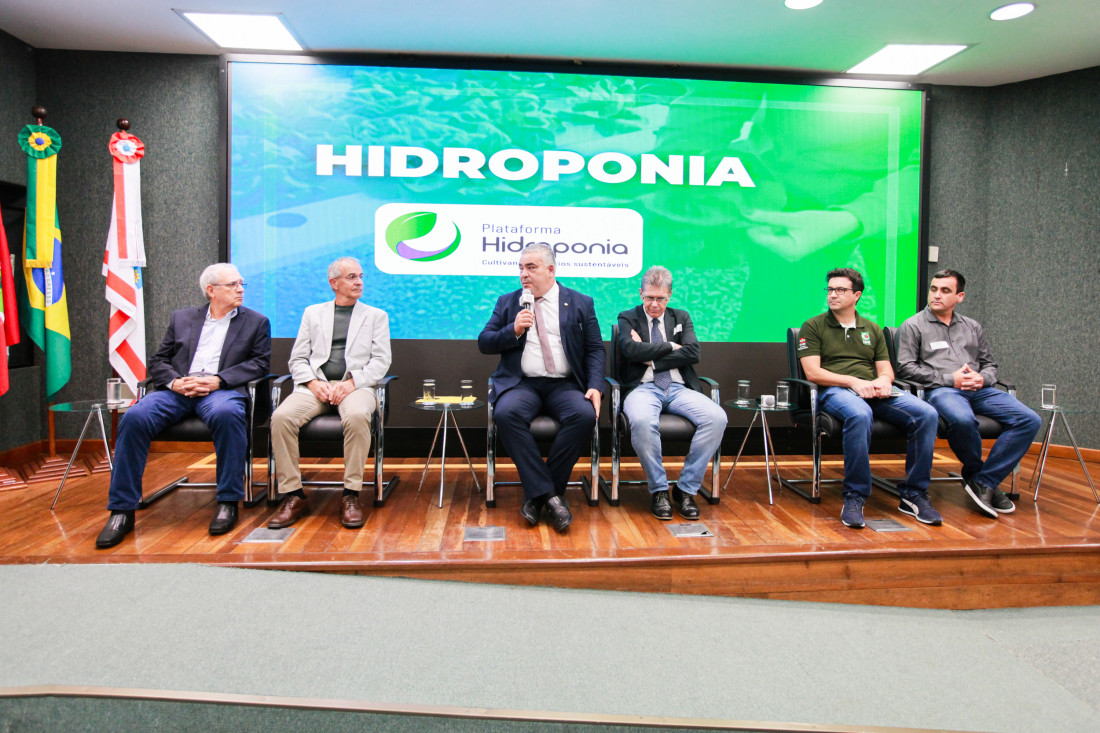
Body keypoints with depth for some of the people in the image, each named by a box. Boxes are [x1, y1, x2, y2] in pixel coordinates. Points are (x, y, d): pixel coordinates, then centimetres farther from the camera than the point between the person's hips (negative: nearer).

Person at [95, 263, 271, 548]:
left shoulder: (256, 322, 16)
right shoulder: (181, 318, 23)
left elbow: (260, 363, 4)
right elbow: (158, 361, 18)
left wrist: (218, 380, -10)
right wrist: (175, 381, -5)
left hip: (221, 389, -3)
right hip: (177, 389, 3)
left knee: (227, 414, -38)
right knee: (134, 417, -26)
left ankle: (228, 502, -26)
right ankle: (122, 510, -16)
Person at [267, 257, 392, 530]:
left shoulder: (376, 316, 16)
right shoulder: (313, 313, 20)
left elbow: (380, 361, 5)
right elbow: (297, 359, 13)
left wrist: (352, 383, -11)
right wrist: (313, 383, -7)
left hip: (356, 386, -2)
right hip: (315, 386, 2)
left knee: (357, 416, -37)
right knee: (281, 417, -27)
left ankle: (351, 495, -26)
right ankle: (293, 496, -17)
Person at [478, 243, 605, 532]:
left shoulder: (580, 303, 11)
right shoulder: (507, 302, 16)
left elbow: (595, 349, 7)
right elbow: (484, 343, 11)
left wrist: (595, 387, -9)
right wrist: (513, 330, -8)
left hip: (565, 385, 0)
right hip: (522, 384, 1)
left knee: (584, 415, -31)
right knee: (506, 414, -32)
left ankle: (537, 494, -17)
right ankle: (548, 494, -23)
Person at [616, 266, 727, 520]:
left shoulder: (681, 317, 20)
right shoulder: (627, 318, 13)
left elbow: (693, 352, 2)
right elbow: (630, 348, -8)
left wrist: (652, 359, -5)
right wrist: (670, 346, -2)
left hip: (679, 388, 3)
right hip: (643, 387, -3)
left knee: (717, 418, -26)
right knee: (642, 421, -38)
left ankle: (686, 489, -11)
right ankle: (658, 490, -15)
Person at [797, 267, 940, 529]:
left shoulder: (872, 329, 25)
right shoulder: (813, 326, 10)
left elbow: (886, 369, 20)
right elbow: (813, 373, -2)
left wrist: (884, 380, -6)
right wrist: (854, 381, -13)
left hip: (874, 392, 5)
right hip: (835, 390, -5)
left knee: (926, 414, -22)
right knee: (860, 415, -40)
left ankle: (914, 494, -11)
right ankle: (854, 497, -28)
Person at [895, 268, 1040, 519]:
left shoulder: (973, 327, 25)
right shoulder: (913, 326, 8)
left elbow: (990, 364, 25)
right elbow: (906, 367, -3)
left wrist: (982, 379, 0)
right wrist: (950, 379, -10)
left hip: (979, 390, 6)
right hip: (940, 390, -5)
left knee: (1029, 420, -17)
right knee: (962, 419, -38)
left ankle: (983, 481, -15)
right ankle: (974, 471, -8)